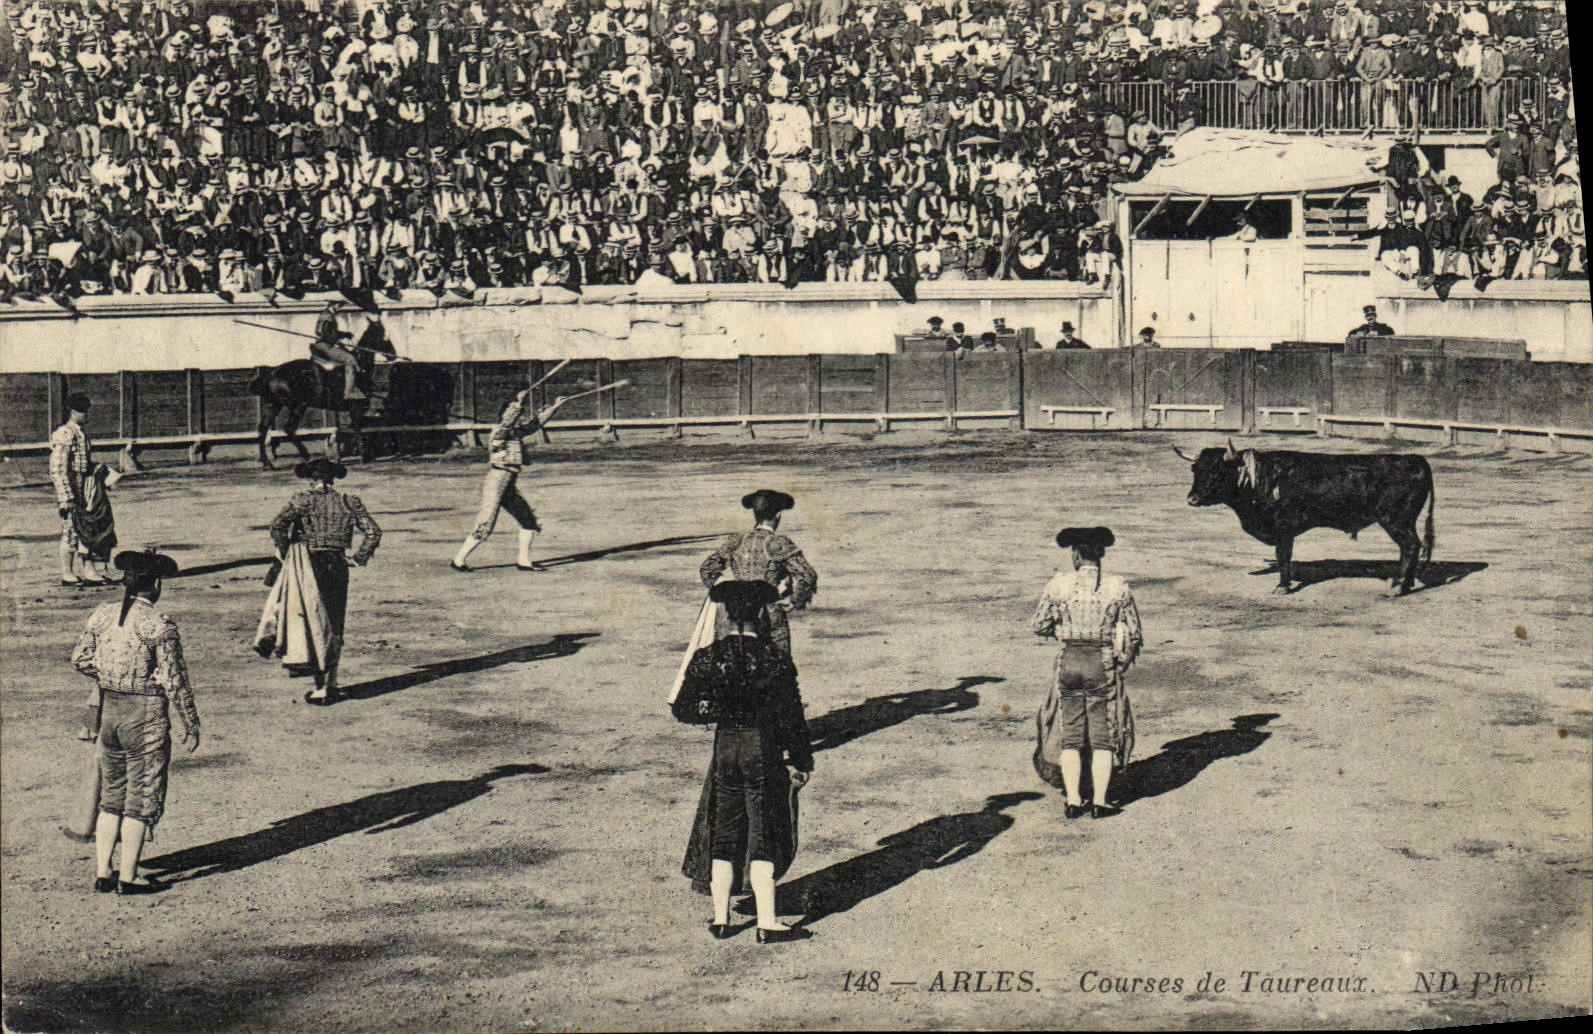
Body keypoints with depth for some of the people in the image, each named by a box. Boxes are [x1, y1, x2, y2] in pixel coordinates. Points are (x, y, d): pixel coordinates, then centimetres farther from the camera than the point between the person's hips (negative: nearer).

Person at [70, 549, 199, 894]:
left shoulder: (101, 615, 1)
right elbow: (174, 680, -13)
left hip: (110, 711, 6)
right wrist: (191, 724, -5)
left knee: (111, 797, 17)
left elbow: (80, 659, 9)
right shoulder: (158, 625, -15)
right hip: (146, 716, -6)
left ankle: (103, 873, 19)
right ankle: (128, 878, 9)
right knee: (141, 799, 5)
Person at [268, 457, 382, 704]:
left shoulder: (303, 500, -3)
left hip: (312, 563, -3)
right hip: (339, 564, 3)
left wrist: (284, 553, -4)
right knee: (336, 628, 13)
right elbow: (373, 532, -1)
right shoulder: (349, 502, 5)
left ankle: (320, 688, -2)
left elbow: (278, 525, -16)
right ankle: (332, 684, 17)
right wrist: (360, 557, 9)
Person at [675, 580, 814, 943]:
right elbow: (791, 715, -8)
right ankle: (767, 922, 4)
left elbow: (683, 710, -3)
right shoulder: (775, 658, -12)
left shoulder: (707, 658, -6)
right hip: (765, 751, -2)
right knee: (763, 837, 4)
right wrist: (800, 762, 1)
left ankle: (720, 918, 19)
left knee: (722, 834, 13)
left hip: (725, 750, 2)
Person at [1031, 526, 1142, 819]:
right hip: (1103, 663, -1)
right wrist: (1122, 663, 16)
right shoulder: (1118, 587, -4)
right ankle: (1100, 801, 8)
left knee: (1070, 735, 11)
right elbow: (1134, 635, 0)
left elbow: (1038, 626, 0)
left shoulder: (1059, 584, -4)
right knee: (1103, 736, 9)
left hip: (1069, 662, 1)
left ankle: (1073, 801, 10)